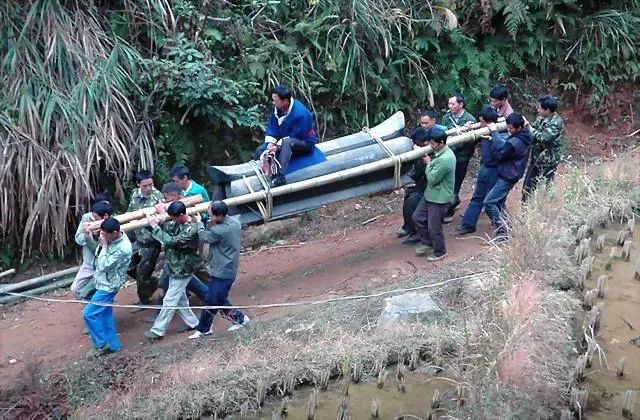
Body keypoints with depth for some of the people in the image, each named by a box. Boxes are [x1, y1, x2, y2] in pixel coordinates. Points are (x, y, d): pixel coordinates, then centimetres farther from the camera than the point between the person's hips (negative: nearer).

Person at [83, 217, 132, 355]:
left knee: (89, 314, -4)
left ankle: (103, 344, 7)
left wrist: (104, 246, -24)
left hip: (108, 285, -9)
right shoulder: (113, 239, -3)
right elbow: (97, 253, 14)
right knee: (106, 313, 17)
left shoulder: (123, 248, -30)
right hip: (104, 282, 9)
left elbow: (104, 266, -27)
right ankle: (112, 344, 27)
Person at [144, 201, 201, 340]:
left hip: (182, 271, -9)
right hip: (174, 268, 9)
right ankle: (192, 322, 34)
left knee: (169, 301, 0)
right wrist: (157, 222, -19)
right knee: (180, 298, 19)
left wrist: (155, 226, -26)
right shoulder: (177, 223, 1)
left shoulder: (192, 229, -26)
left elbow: (172, 241, -31)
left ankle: (158, 330, 8)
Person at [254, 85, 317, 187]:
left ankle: (279, 177, -48)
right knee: (260, 151, -5)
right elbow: (271, 125, -3)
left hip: (304, 142, -8)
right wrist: (271, 143, -19)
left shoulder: (300, 113, -31)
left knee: (287, 143, -42)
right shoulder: (278, 107, -9)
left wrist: (278, 147, -28)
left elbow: (295, 136, -26)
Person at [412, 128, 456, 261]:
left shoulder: (445, 159, -29)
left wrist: (428, 164, -12)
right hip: (430, 194, 10)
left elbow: (432, 179, -24)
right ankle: (427, 243, 32)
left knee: (434, 227, 4)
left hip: (439, 199, -10)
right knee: (418, 217, 16)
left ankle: (440, 252, 23)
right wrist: (430, 163, 0)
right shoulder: (442, 152, 3)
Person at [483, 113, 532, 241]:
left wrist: (494, 132, -17)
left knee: (488, 202, -10)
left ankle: (502, 231, -7)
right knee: (498, 202, 21)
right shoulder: (524, 135, 2)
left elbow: (499, 153, -21)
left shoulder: (515, 142, -29)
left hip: (507, 177, -10)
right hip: (509, 175, 10)